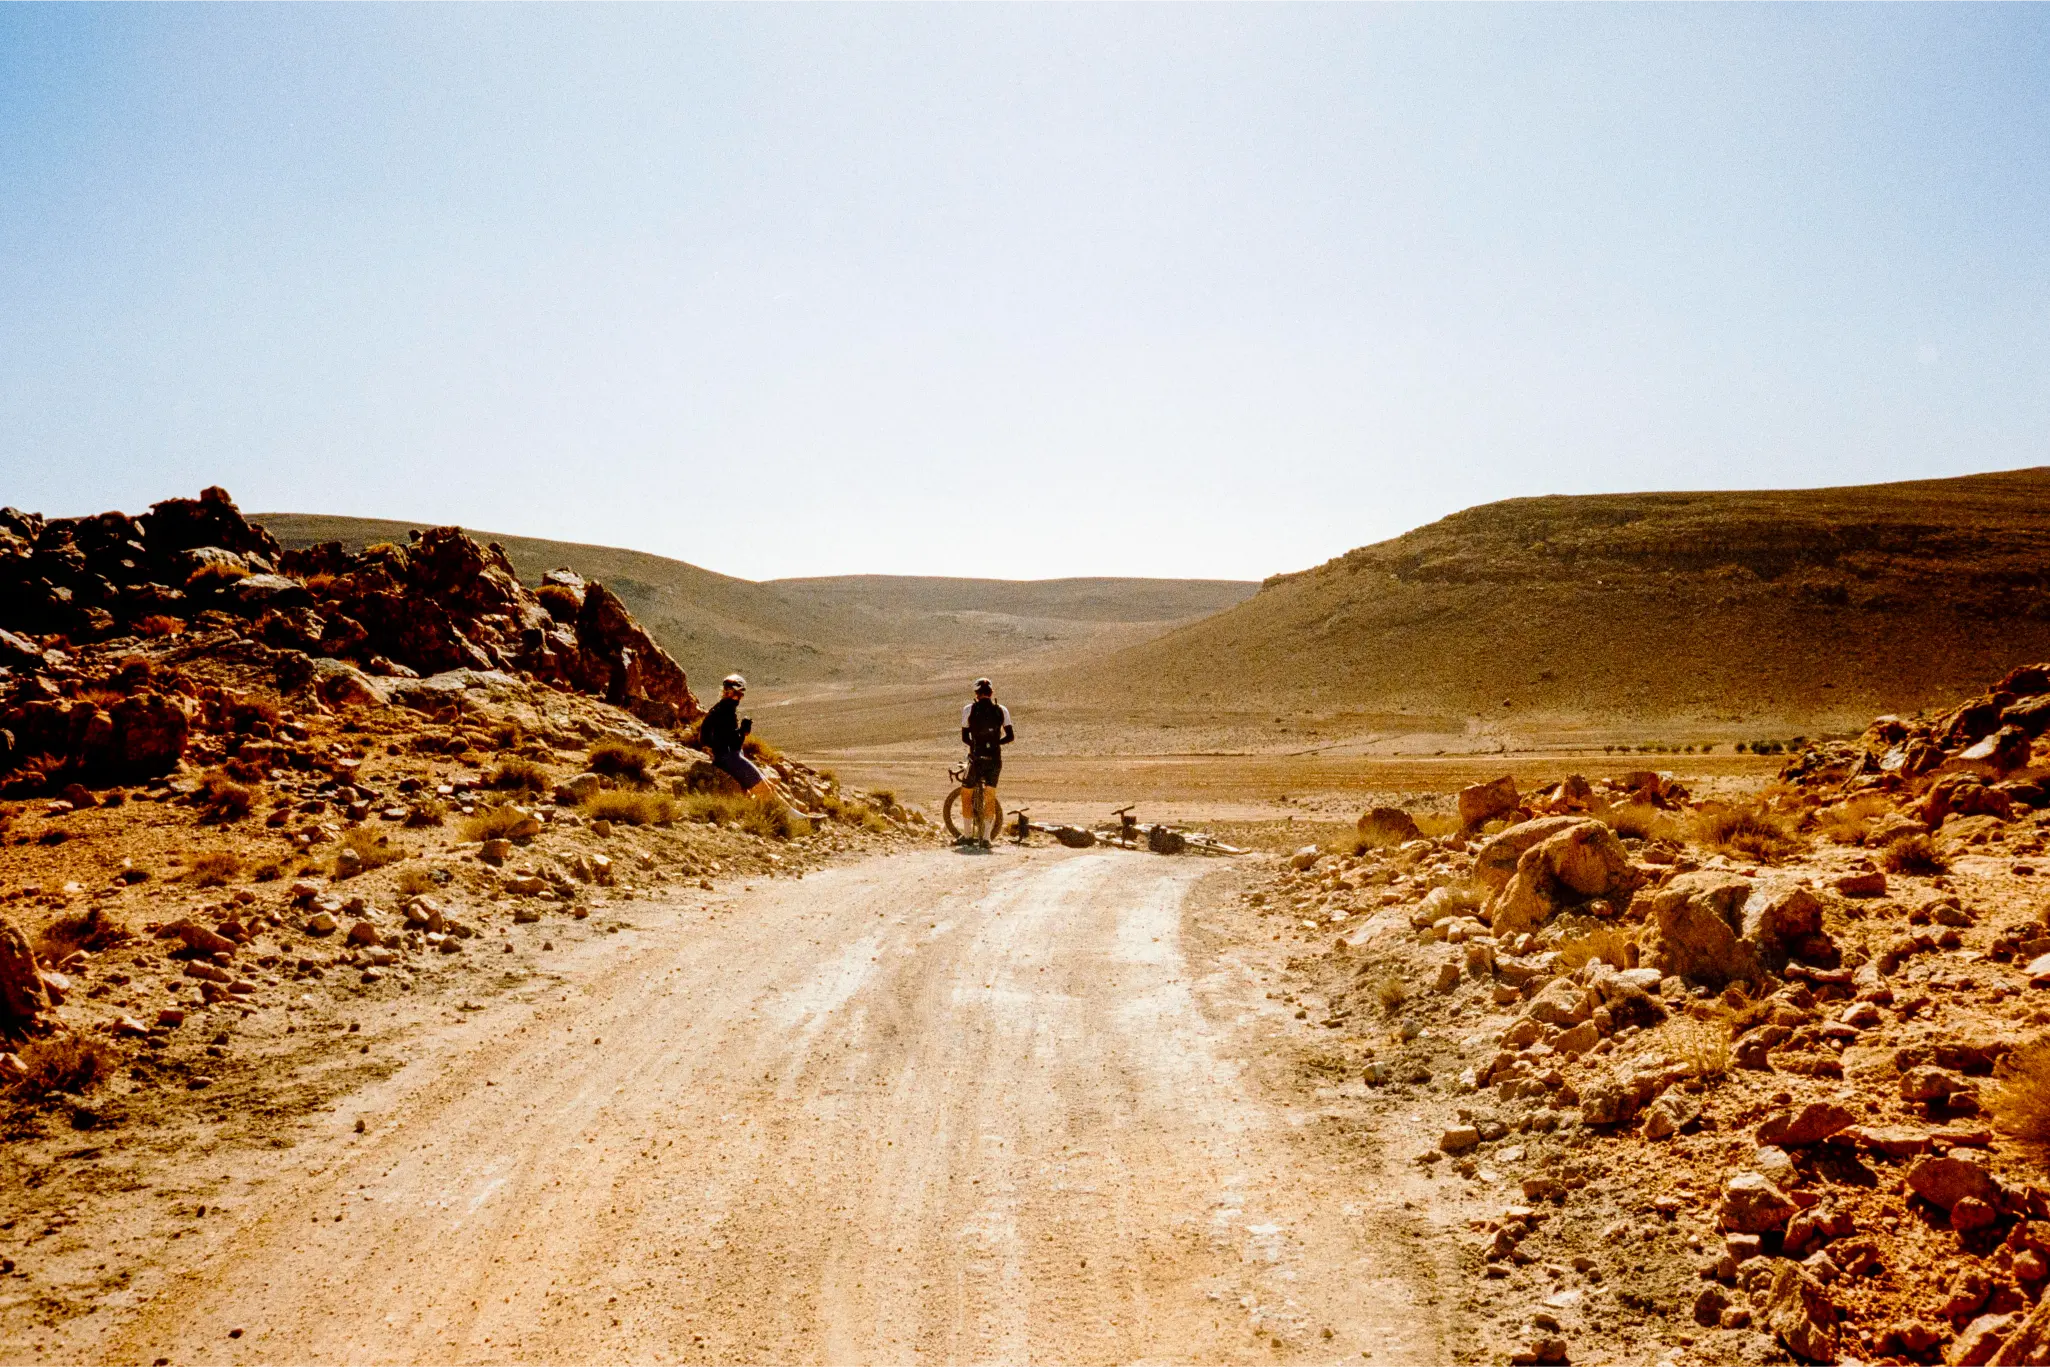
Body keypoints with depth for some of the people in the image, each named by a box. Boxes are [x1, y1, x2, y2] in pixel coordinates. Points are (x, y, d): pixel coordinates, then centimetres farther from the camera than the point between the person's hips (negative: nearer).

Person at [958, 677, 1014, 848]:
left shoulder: (969, 710, -1)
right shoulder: (1001, 710, 3)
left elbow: (964, 738, 1)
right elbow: (1010, 736, 3)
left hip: (976, 758, -2)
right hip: (995, 759, 2)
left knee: (966, 795, 15)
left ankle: (969, 835, 16)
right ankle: (986, 837, 7)